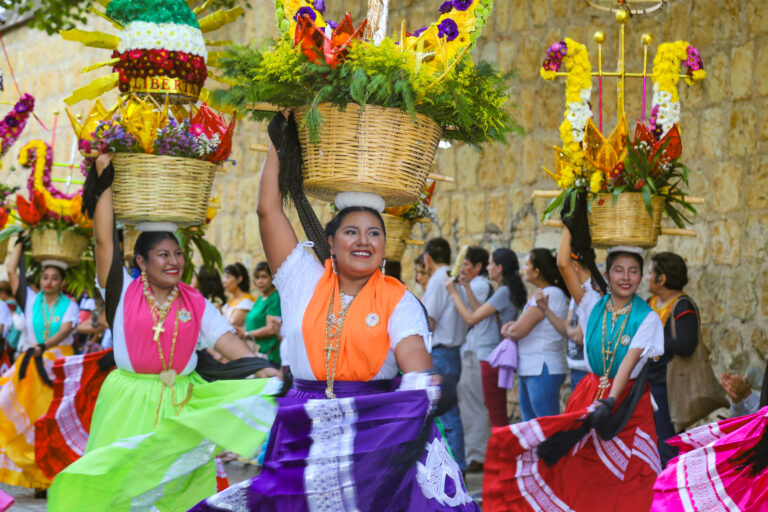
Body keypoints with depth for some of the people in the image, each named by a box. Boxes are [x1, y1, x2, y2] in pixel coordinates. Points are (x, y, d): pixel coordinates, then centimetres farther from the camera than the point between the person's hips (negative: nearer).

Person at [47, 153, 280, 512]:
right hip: (129, 403, -1)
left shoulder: (196, 304, 4)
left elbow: (228, 340, -5)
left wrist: (267, 373, -20)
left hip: (180, 407, 2)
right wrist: (104, 179, -9)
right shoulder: (124, 293, -1)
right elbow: (104, 239, -8)